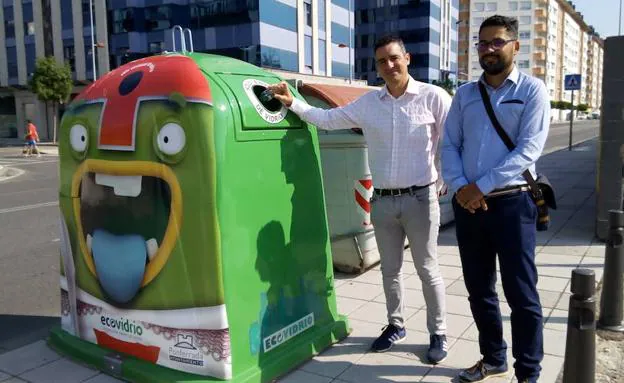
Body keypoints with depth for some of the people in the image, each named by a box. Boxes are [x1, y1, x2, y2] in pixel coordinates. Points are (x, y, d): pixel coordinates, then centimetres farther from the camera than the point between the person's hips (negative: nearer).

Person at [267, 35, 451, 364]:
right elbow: (327, 119, 8)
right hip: (382, 200, 4)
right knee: (389, 269, 16)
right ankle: (395, 325, 36)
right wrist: (292, 103, 0)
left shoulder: (432, 97, -6)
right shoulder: (367, 103, 5)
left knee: (427, 270, 8)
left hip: (420, 198, -4)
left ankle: (438, 334, 25)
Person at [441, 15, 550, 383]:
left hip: (512, 203, -4)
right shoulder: (464, 94, 12)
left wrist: (481, 186, -17)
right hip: (467, 204, 5)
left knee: (521, 294, 2)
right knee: (479, 289, 14)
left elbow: (528, 150, -12)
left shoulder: (532, 90, -1)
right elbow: (449, 145, 7)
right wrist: (460, 187, -10)